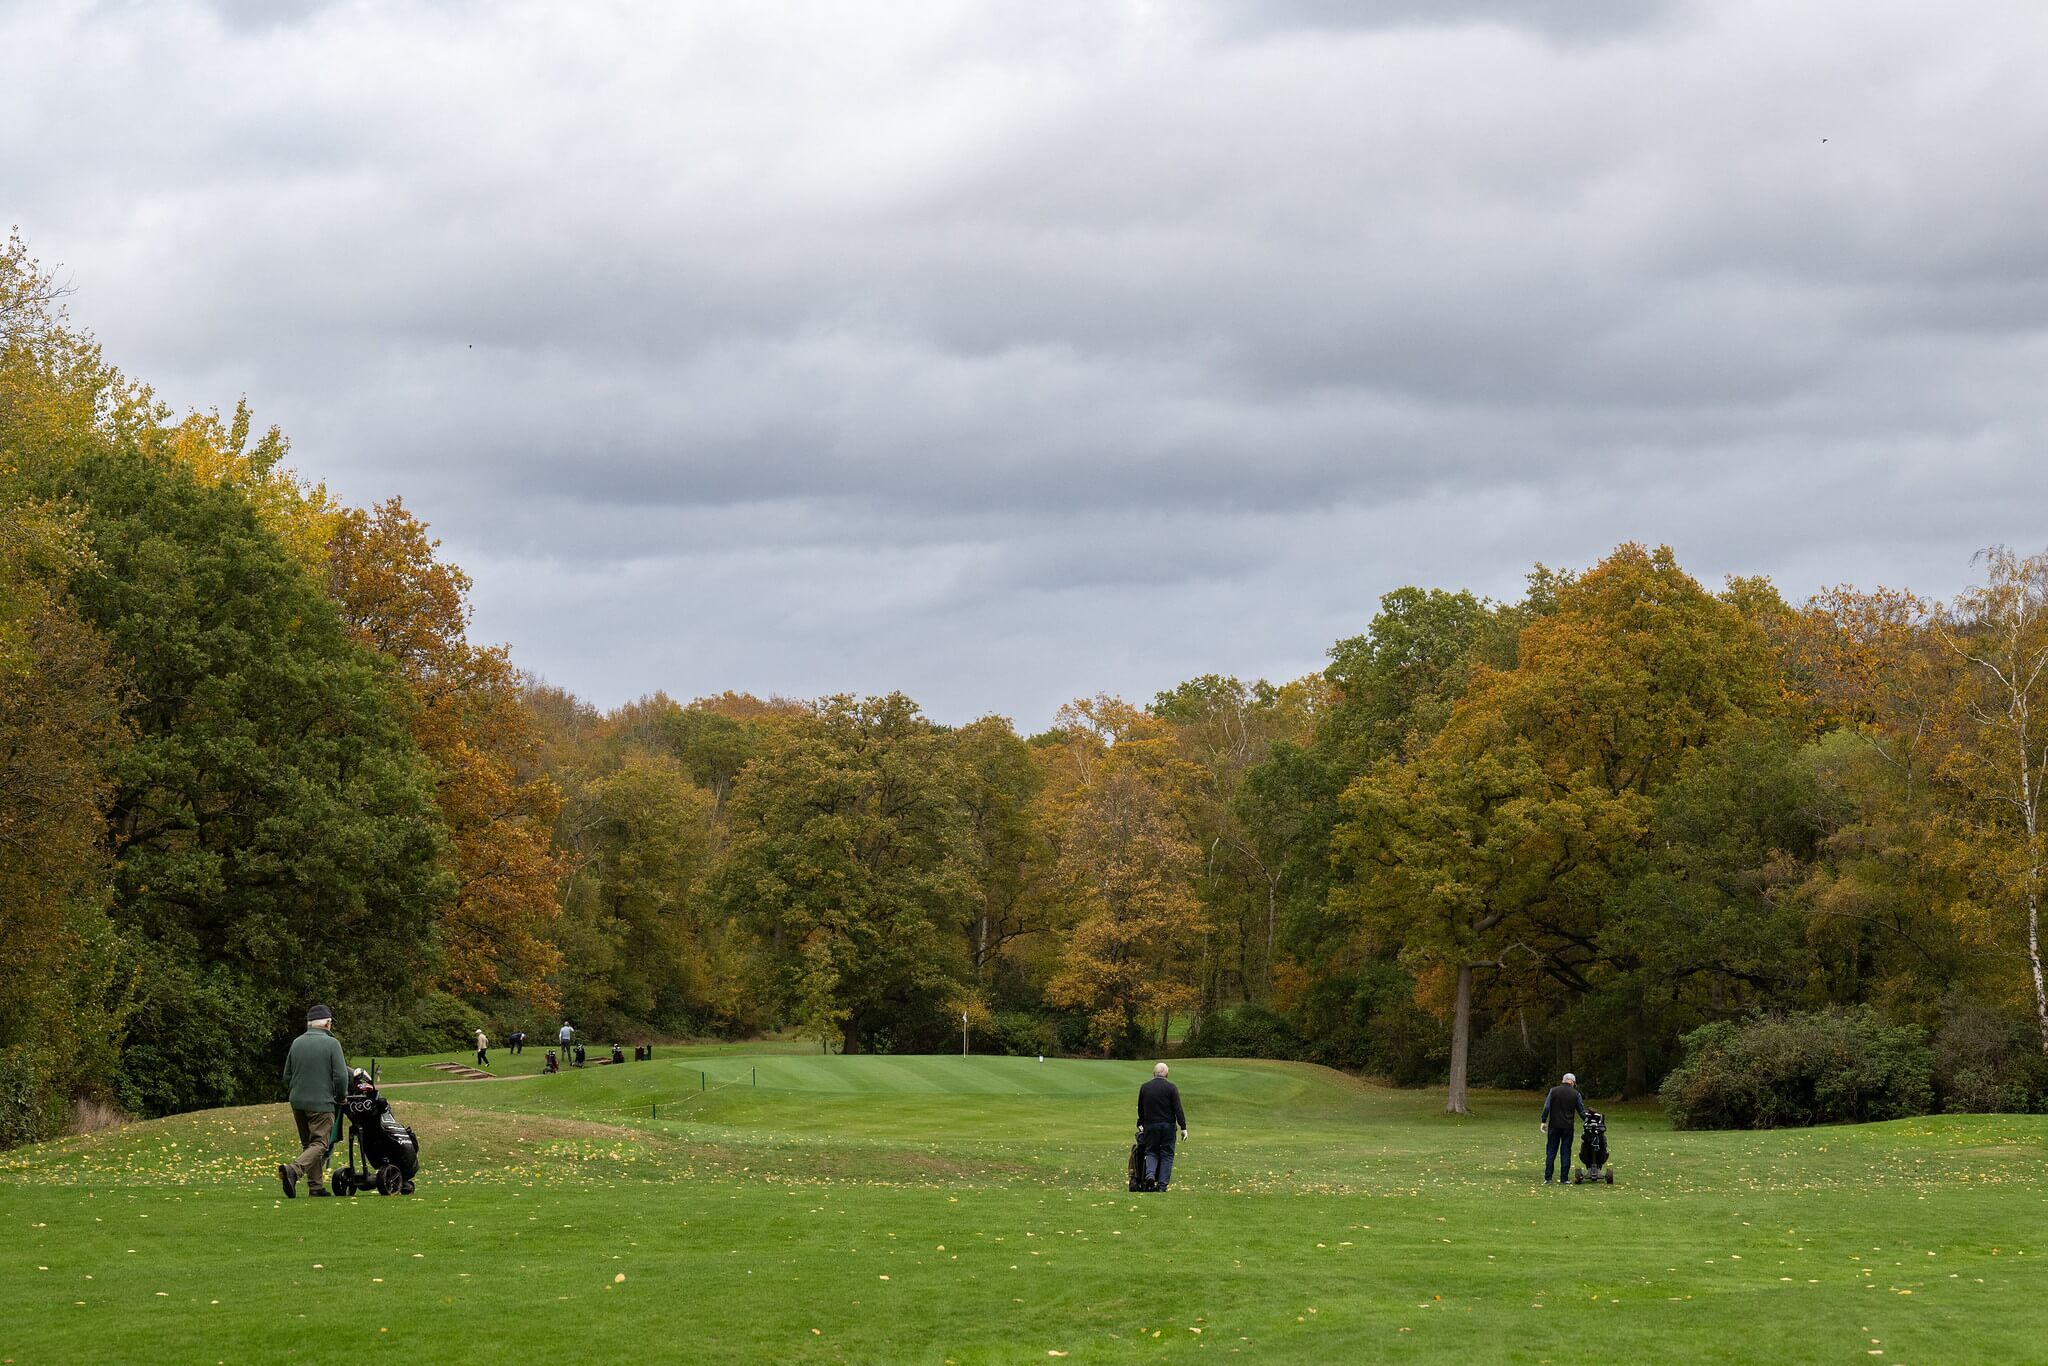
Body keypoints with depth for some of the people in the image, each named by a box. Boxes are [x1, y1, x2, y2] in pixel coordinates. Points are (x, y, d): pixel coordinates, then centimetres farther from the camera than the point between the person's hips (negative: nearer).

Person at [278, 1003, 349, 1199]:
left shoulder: (297, 1043, 8)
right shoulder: (331, 1043, -8)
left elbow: (287, 1075, 15)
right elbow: (340, 1075, -11)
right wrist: (341, 1096, 7)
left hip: (298, 1102, 6)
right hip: (321, 1103, -6)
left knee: (308, 1144, 17)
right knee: (320, 1144, -6)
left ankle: (316, 1186, 17)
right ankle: (293, 1170, -29)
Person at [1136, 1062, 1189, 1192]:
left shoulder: (1144, 1087, 3)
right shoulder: (1171, 1088, -6)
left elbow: (1140, 1109, 13)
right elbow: (1178, 1109, -10)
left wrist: (1141, 1123, 27)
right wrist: (1183, 1127, -7)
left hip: (1150, 1126, 2)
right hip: (1168, 1126, -2)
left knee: (1151, 1152, 13)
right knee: (1167, 1155, 5)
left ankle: (1150, 1174, -15)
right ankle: (1162, 1185, 1)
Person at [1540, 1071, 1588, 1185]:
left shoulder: (1554, 1090, 0)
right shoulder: (1575, 1094, 1)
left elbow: (1546, 1107, -5)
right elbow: (1582, 1111, 6)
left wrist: (1543, 1121, 0)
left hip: (1554, 1125, 0)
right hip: (1568, 1127, 0)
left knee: (1551, 1151, 4)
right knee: (1566, 1152, 5)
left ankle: (1547, 1178, 0)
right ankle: (1564, 1178, 4)